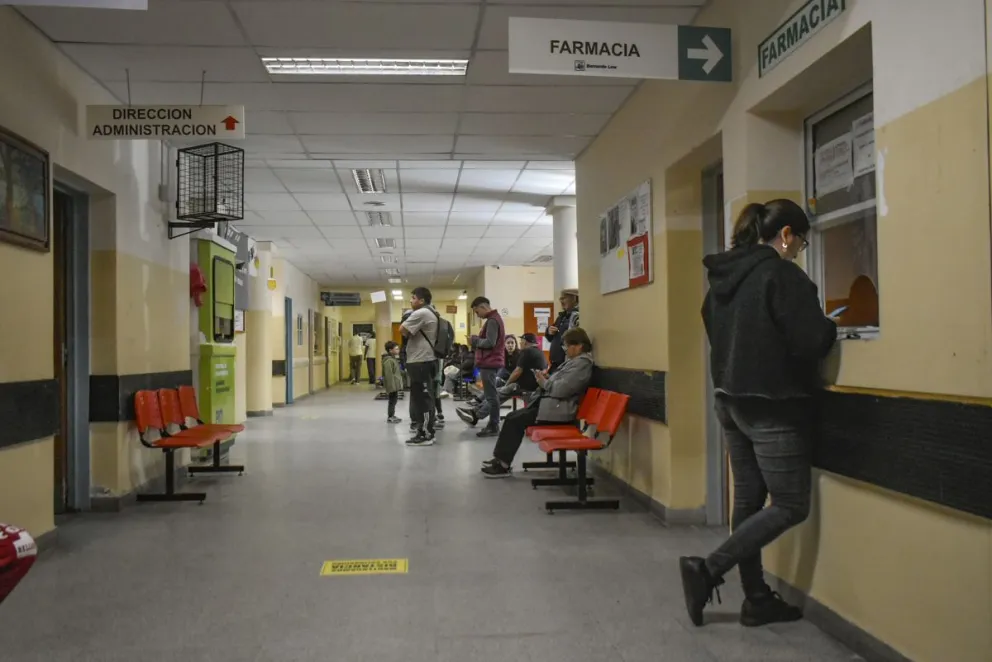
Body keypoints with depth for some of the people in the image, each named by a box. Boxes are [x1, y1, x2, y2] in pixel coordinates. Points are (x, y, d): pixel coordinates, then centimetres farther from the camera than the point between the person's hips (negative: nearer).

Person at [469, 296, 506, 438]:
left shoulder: (492, 321, -15)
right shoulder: (494, 318, 18)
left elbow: (490, 342, -22)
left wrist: (476, 340, -8)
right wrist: (477, 341, 7)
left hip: (489, 363, -11)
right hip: (491, 361, 11)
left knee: (491, 395, -8)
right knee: (492, 395, 13)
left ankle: (493, 427, -5)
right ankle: (493, 425, 18)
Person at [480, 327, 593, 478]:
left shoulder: (582, 362, -15)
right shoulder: (574, 360, 18)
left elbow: (562, 388, -24)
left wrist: (544, 382, -9)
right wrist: (547, 378, 4)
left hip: (558, 410, -10)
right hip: (551, 403, 10)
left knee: (515, 421, -12)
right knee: (512, 417, 2)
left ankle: (503, 465, -5)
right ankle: (500, 459, 5)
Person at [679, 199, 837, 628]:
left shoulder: (724, 276, 10)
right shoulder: (781, 274, -15)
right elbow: (812, 341, -19)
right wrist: (833, 328, 2)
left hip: (731, 400, 9)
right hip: (772, 407, -8)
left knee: (748, 498, 12)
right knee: (790, 505, 2)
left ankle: (756, 599, 21)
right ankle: (707, 570, -4)